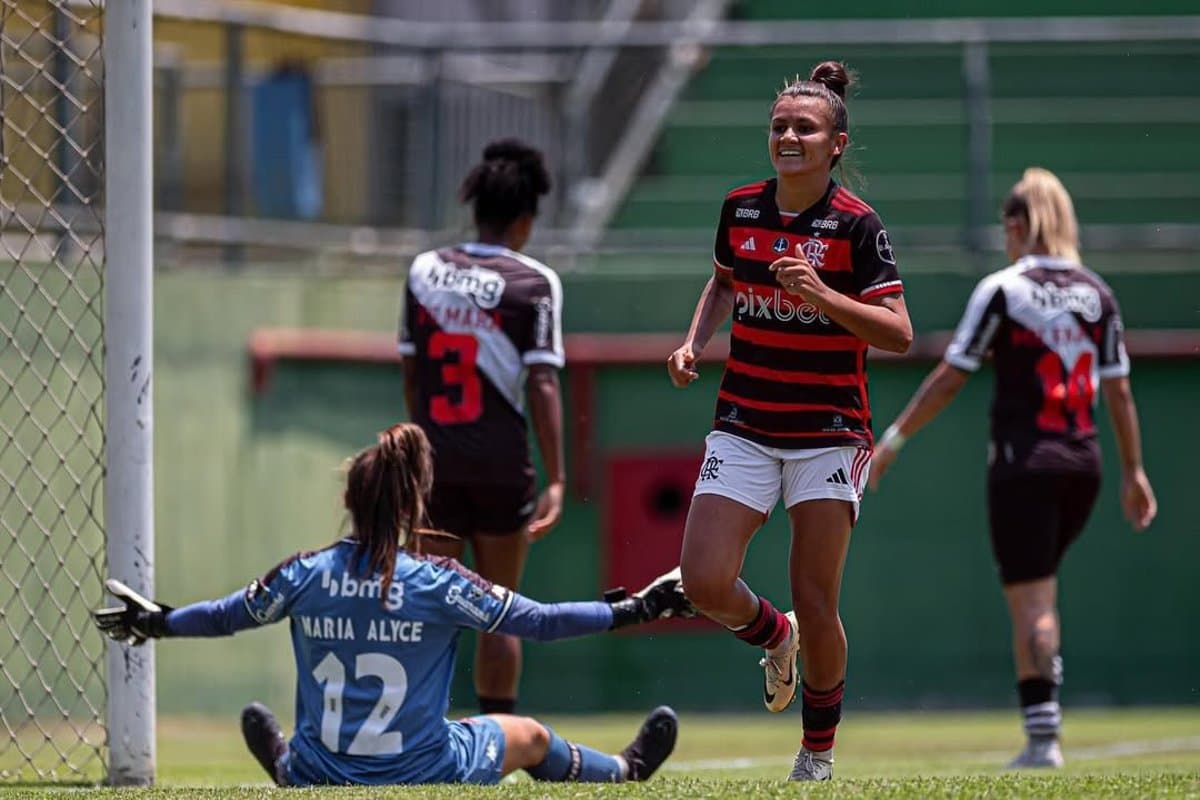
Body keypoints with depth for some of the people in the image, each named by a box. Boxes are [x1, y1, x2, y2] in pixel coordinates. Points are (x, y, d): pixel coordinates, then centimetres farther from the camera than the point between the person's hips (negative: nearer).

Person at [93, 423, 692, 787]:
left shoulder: (304, 576, -8)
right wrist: (633, 611, -1)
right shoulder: (437, 583, -16)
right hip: (423, 777, -1)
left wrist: (158, 622, 27)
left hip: (318, 784, 1)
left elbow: (226, 616, 7)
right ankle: (624, 773, 50)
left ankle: (284, 766, 71)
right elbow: (536, 621, -10)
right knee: (530, 737, 25)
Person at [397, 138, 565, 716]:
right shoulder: (533, 282, -5)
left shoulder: (424, 271, 5)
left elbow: (410, 373, 12)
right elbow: (542, 384, -12)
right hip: (501, 463, -2)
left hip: (434, 465, 2)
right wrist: (556, 480, -13)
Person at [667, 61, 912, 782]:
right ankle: (773, 635, 23)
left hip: (829, 433, -4)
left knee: (815, 603, -5)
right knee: (706, 582, -12)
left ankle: (820, 750, 16)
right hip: (745, 426, 4)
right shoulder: (740, 209, 4)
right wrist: (694, 342, 7)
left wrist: (822, 295, -25)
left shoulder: (856, 224, -9)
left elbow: (899, 334, -12)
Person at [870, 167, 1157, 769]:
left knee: (1030, 599, -2)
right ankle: (1046, 698, 16)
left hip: (1023, 464, -5)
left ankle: (1042, 737, -6)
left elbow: (949, 378, -8)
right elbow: (1118, 390, 8)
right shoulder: (1096, 293, 6)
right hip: (1082, 464, 5)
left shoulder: (1002, 290, -7)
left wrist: (893, 440, -1)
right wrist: (1133, 471, 15)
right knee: (1040, 587, 22)